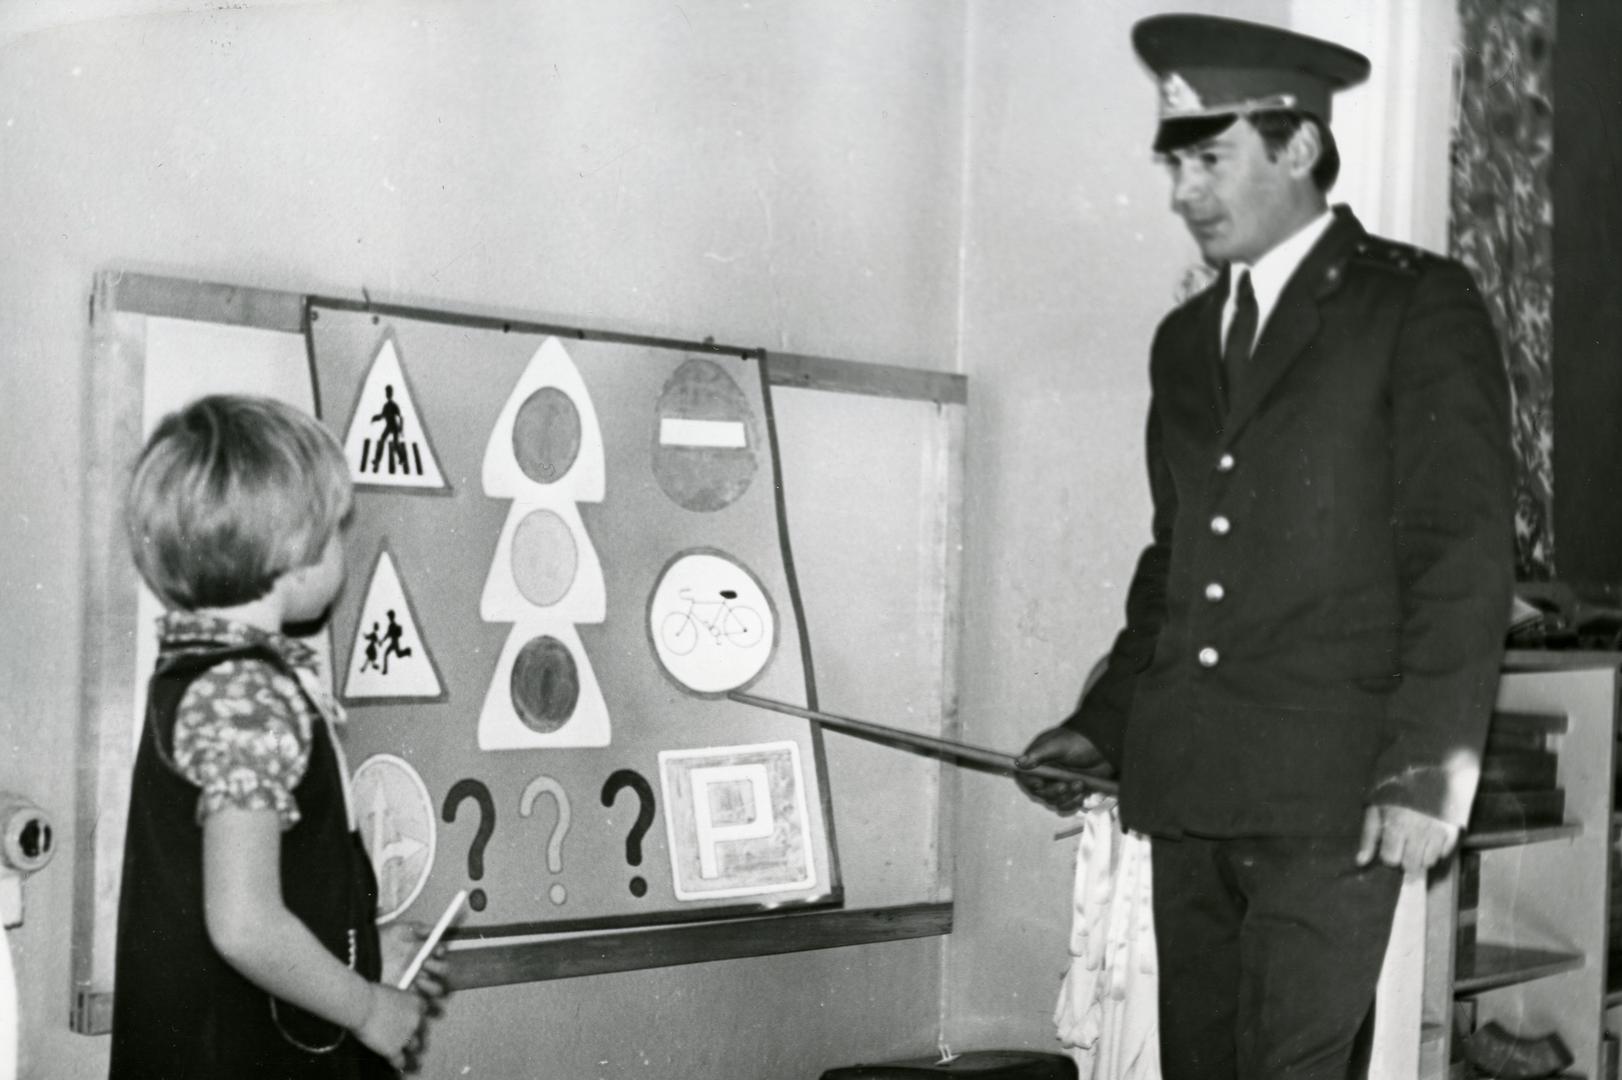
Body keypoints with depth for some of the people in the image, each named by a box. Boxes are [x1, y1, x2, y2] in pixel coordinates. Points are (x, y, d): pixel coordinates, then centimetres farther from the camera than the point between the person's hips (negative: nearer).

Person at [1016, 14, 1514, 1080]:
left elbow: (1464, 555, -7)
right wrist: (1103, 727, 14)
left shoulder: (1419, 304, -1)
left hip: (1331, 793, -6)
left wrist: (1428, 768, -14)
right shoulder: (1185, 338, 19)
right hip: (1187, 790, 6)